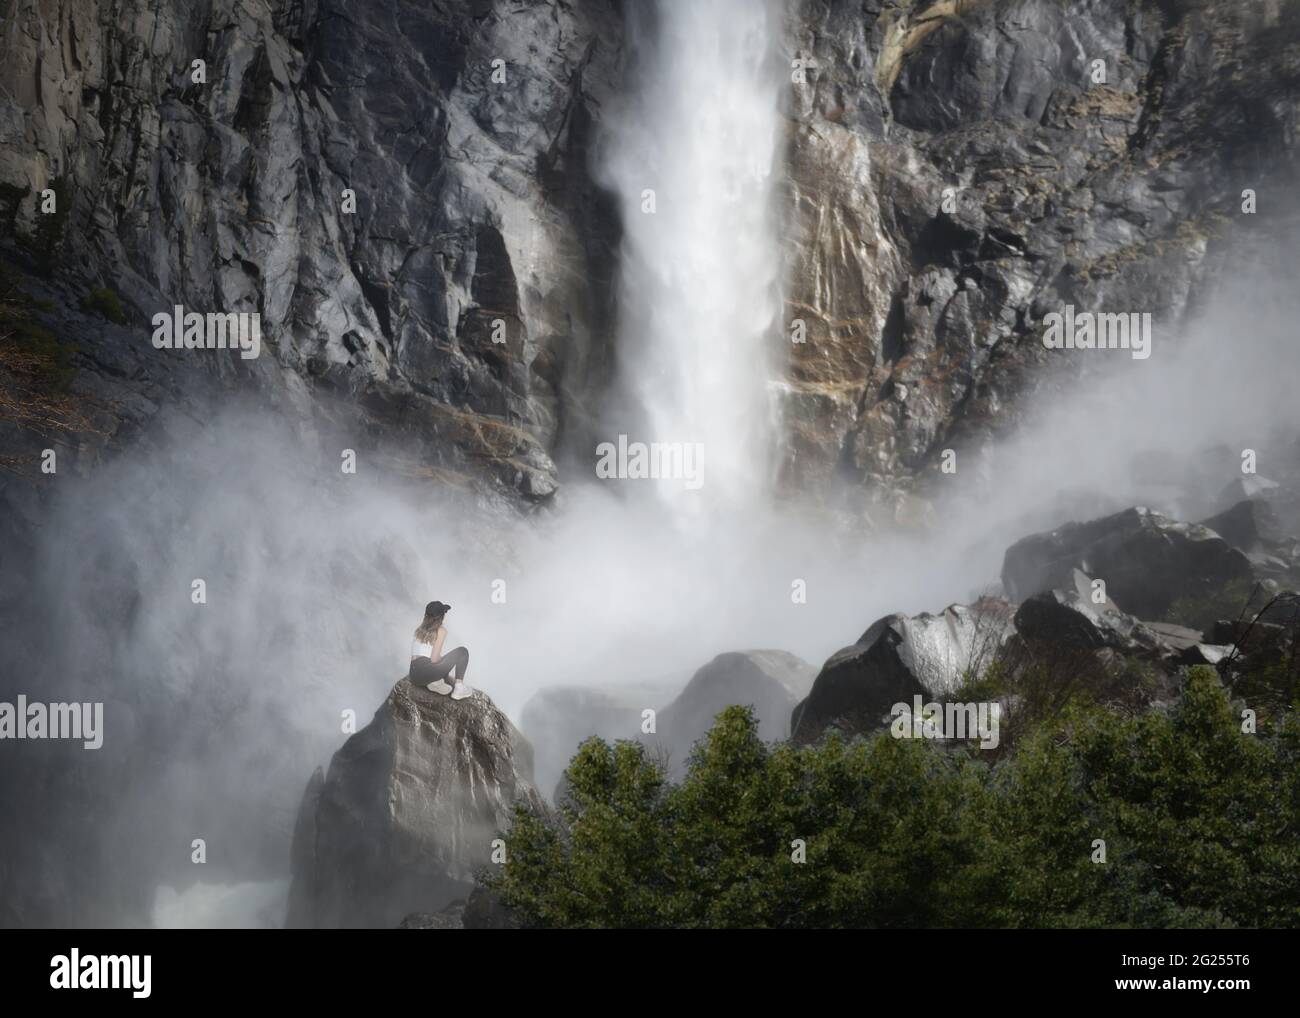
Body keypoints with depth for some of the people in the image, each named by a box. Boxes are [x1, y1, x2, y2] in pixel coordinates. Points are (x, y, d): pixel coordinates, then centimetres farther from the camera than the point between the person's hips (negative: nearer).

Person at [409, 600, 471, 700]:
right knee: (462, 652, 5)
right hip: (427, 671, -7)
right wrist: (442, 659, 12)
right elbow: (434, 659, -10)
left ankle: (436, 682, 5)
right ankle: (459, 687, -5)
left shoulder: (419, 629, 19)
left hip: (414, 676, 7)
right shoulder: (441, 630, -3)